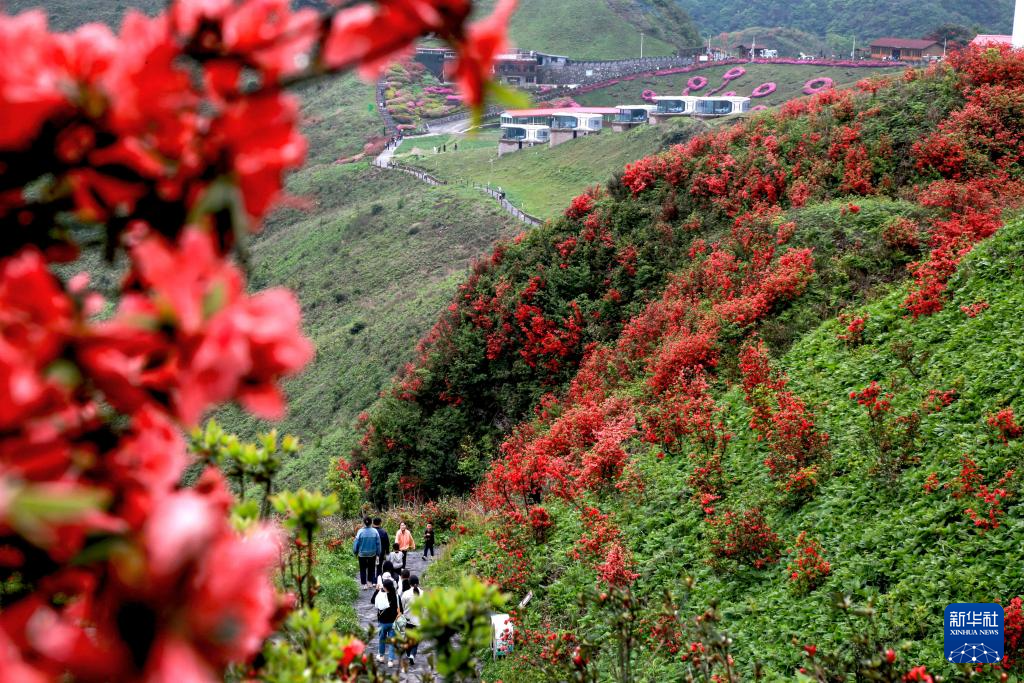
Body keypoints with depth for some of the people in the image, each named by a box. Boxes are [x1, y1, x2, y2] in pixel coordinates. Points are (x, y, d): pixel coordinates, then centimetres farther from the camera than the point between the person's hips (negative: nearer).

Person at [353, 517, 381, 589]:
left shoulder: (360, 532, -17)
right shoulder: (374, 532, -12)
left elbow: (356, 543, -9)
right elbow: (378, 543, -3)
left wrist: (355, 552, 7)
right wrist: (378, 553, 10)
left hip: (362, 554, -2)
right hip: (372, 553, 2)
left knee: (363, 569, 11)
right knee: (371, 568, 20)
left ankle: (364, 584, 11)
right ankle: (370, 582, 27)